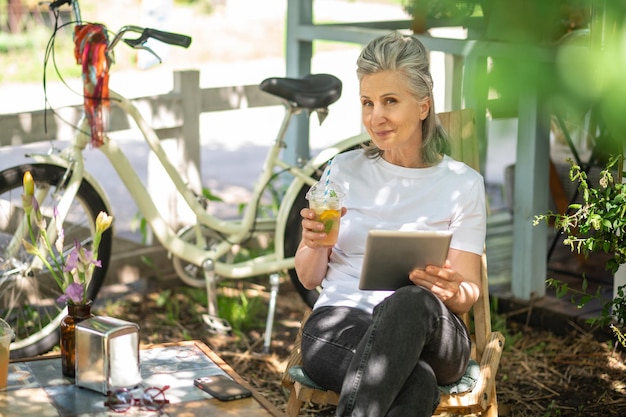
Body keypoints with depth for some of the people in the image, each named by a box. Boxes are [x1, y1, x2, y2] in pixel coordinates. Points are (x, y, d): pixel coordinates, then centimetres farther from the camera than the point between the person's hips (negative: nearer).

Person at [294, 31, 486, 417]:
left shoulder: (463, 183, 7)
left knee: (410, 302, -41)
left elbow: (468, 294, 6)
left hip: (425, 331, 1)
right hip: (339, 323, -1)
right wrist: (314, 244, -9)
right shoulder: (345, 171, 12)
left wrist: (450, 290, -19)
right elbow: (309, 278, 15)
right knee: (416, 384, -40)